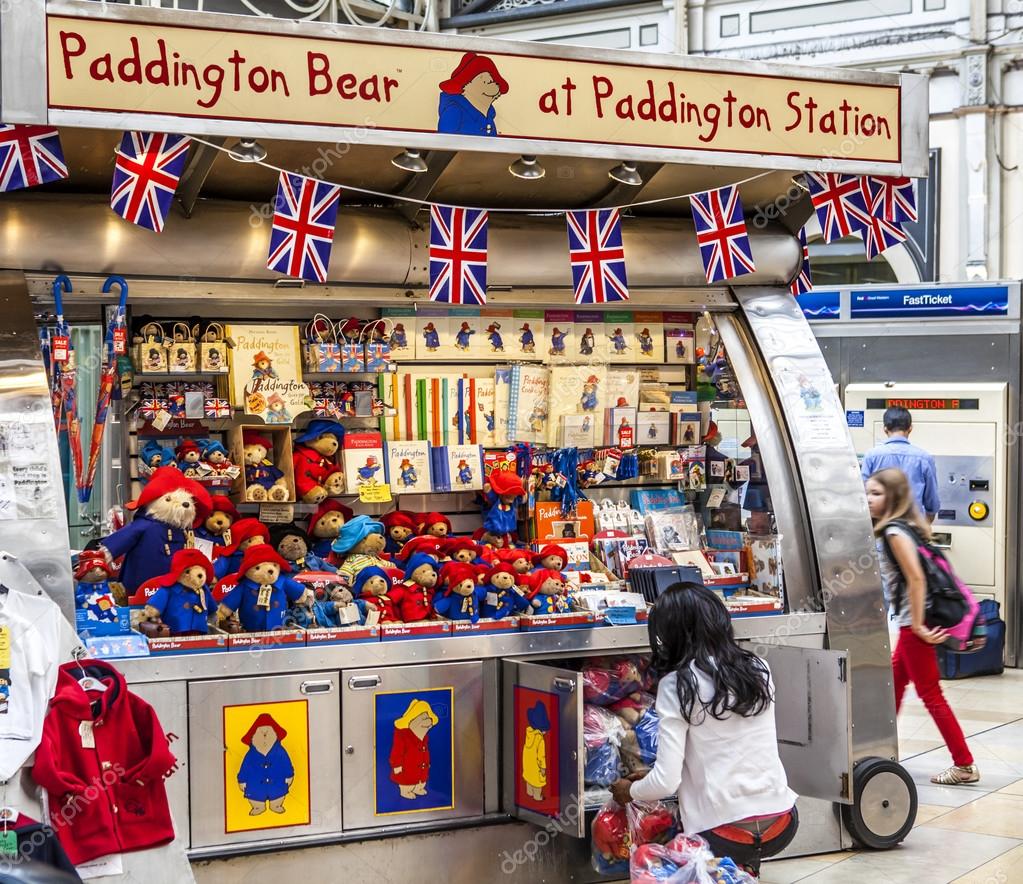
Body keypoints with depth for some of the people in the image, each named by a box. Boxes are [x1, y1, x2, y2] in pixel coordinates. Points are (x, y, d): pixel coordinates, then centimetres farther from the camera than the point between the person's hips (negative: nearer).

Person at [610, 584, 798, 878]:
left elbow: (666, 782, -12)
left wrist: (630, 792, 10)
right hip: (782, 824, 6)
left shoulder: (677, 685, -10)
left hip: (723, 834, -6)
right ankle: (744, 870, 17)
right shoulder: (758, 669, 5)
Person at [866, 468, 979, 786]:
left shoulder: (894, 532, -17)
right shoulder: (906, 527, 12)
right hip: (910, 622, 10)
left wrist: (918, 625, -22)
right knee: (893, 683, 19)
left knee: (930, 694, -3)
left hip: (913, 623, -10)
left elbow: (916, 578, -24)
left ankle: (964, 766, 1)